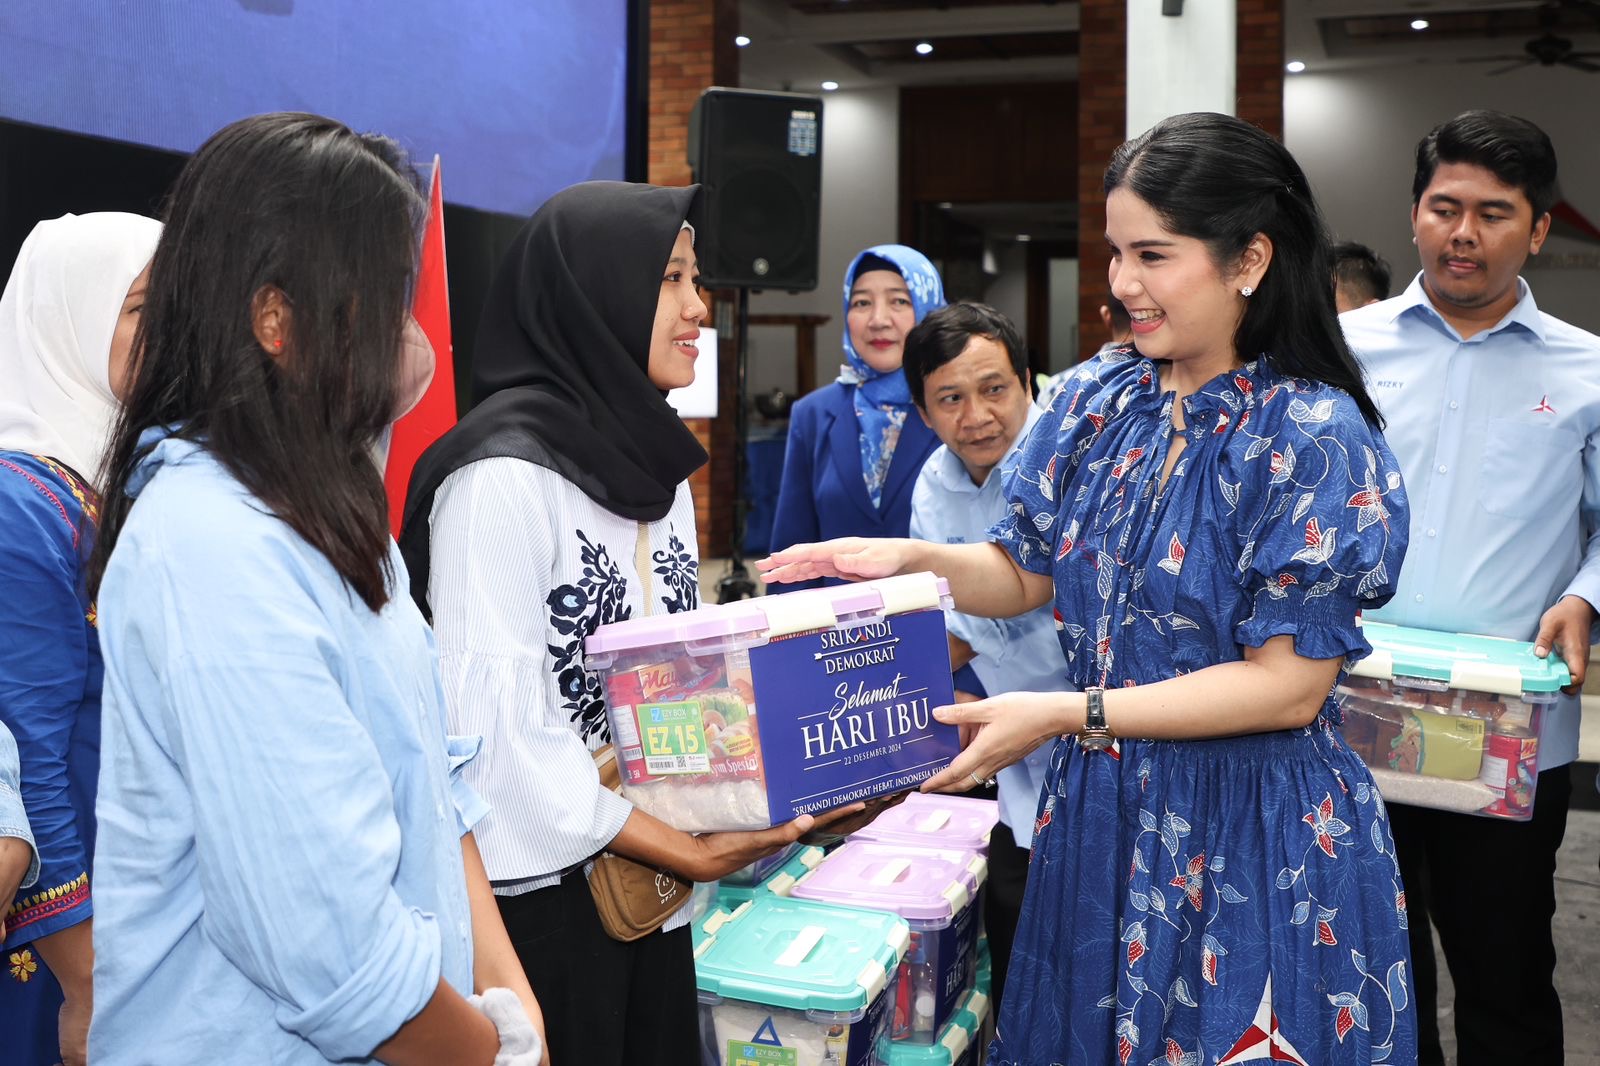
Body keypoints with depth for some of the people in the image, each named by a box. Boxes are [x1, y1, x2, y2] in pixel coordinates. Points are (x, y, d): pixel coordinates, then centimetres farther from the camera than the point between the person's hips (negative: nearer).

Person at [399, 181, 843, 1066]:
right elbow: (497, 726, -22)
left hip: (653, 884, 7)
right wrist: (689, 852, -19)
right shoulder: (502, 475, -19)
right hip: (539, 895, -7)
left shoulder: (652, 460, 7)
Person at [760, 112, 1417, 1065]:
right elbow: (1028, 573, 10)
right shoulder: (1100, 399, 0)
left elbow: (1288, 684, -19)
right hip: (1100, 807, 6)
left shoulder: (1316, 437, -16)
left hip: (1255, 837, -5)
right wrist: (918, 558, -11)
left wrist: (1067, 715, -25)